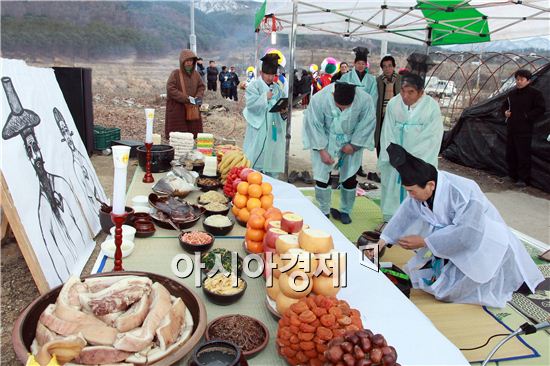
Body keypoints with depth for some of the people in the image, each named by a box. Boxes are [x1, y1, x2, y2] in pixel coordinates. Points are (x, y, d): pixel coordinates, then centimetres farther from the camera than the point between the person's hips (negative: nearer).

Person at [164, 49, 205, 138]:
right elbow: (170, 89, -15)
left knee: (193, 133, 5)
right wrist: (186, 98, -21)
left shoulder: (195, 74, 6)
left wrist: (199, 96, -6)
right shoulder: (175, 74, -9)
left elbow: (201, 86, 15)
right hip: (177, 110, -4)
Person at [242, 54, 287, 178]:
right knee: (256, 158, -3)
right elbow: (250, 103, -14)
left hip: (273, 129, 5)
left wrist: (283, 110, -8)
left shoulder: (277, 88, 13)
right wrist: (265, 97, -19)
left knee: (272, 157, 10)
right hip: (258, 129, -5)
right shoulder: (254, 86, -2)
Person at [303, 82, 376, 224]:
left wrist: (354, 145, -11)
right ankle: (324, 211, 17)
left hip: (352, 142, 1)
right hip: (324, 141, -1)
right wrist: (322, 150, -16)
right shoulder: (319, 99, -27)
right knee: (322, 176, -2)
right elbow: (314, 125, -15)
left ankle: (345, 211, 24)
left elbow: (367, 124, -10)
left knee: (350, 178, 4)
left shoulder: (365, 100, -25)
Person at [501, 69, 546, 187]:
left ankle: (523, 179, 1)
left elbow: (541, 109, -10)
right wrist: (505, 112, 8)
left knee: (523, 155, -6)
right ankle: (513, 176, 24)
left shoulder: (535, 93, -5)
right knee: (510, 154, 12)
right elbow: (504, 105, 27)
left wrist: (527, 117, -15)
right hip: (511, 128, 7)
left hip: (524, 130, -7)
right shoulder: (512, 93, 13)